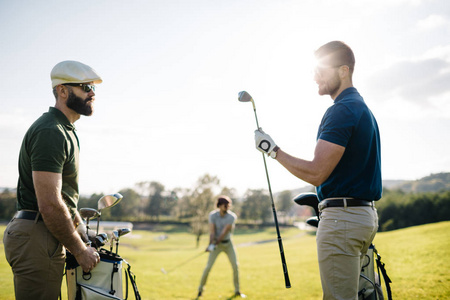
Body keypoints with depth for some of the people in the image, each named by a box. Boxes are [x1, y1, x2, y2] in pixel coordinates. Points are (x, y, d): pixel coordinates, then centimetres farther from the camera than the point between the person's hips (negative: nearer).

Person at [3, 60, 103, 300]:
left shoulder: (65, 131, 18)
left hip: (46, 235, 10)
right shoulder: (50, 132, -17)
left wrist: (82, 230, 18)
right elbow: (50, 205, -23)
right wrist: (80, 250, -14)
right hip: (36, 238, -10)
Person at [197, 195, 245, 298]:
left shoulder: (232, 216, -14)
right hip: (216, 243, -1)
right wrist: (211, 244, -32)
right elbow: (212, 231, -18)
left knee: (235, 266, -4)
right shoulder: (213, 215, -12)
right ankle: (200, 289, 11)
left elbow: (225, 232, -21)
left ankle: (237, 291, 11)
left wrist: (215, 244, -26)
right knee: (208, 266, -8)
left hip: (228, 243, 1)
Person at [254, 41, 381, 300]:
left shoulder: (342, 111, -16)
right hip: (365, 215, 11)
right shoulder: (363, 108, 17)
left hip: (342, 217, -11)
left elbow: (316, 173, -20)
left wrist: (273, 150, -10)